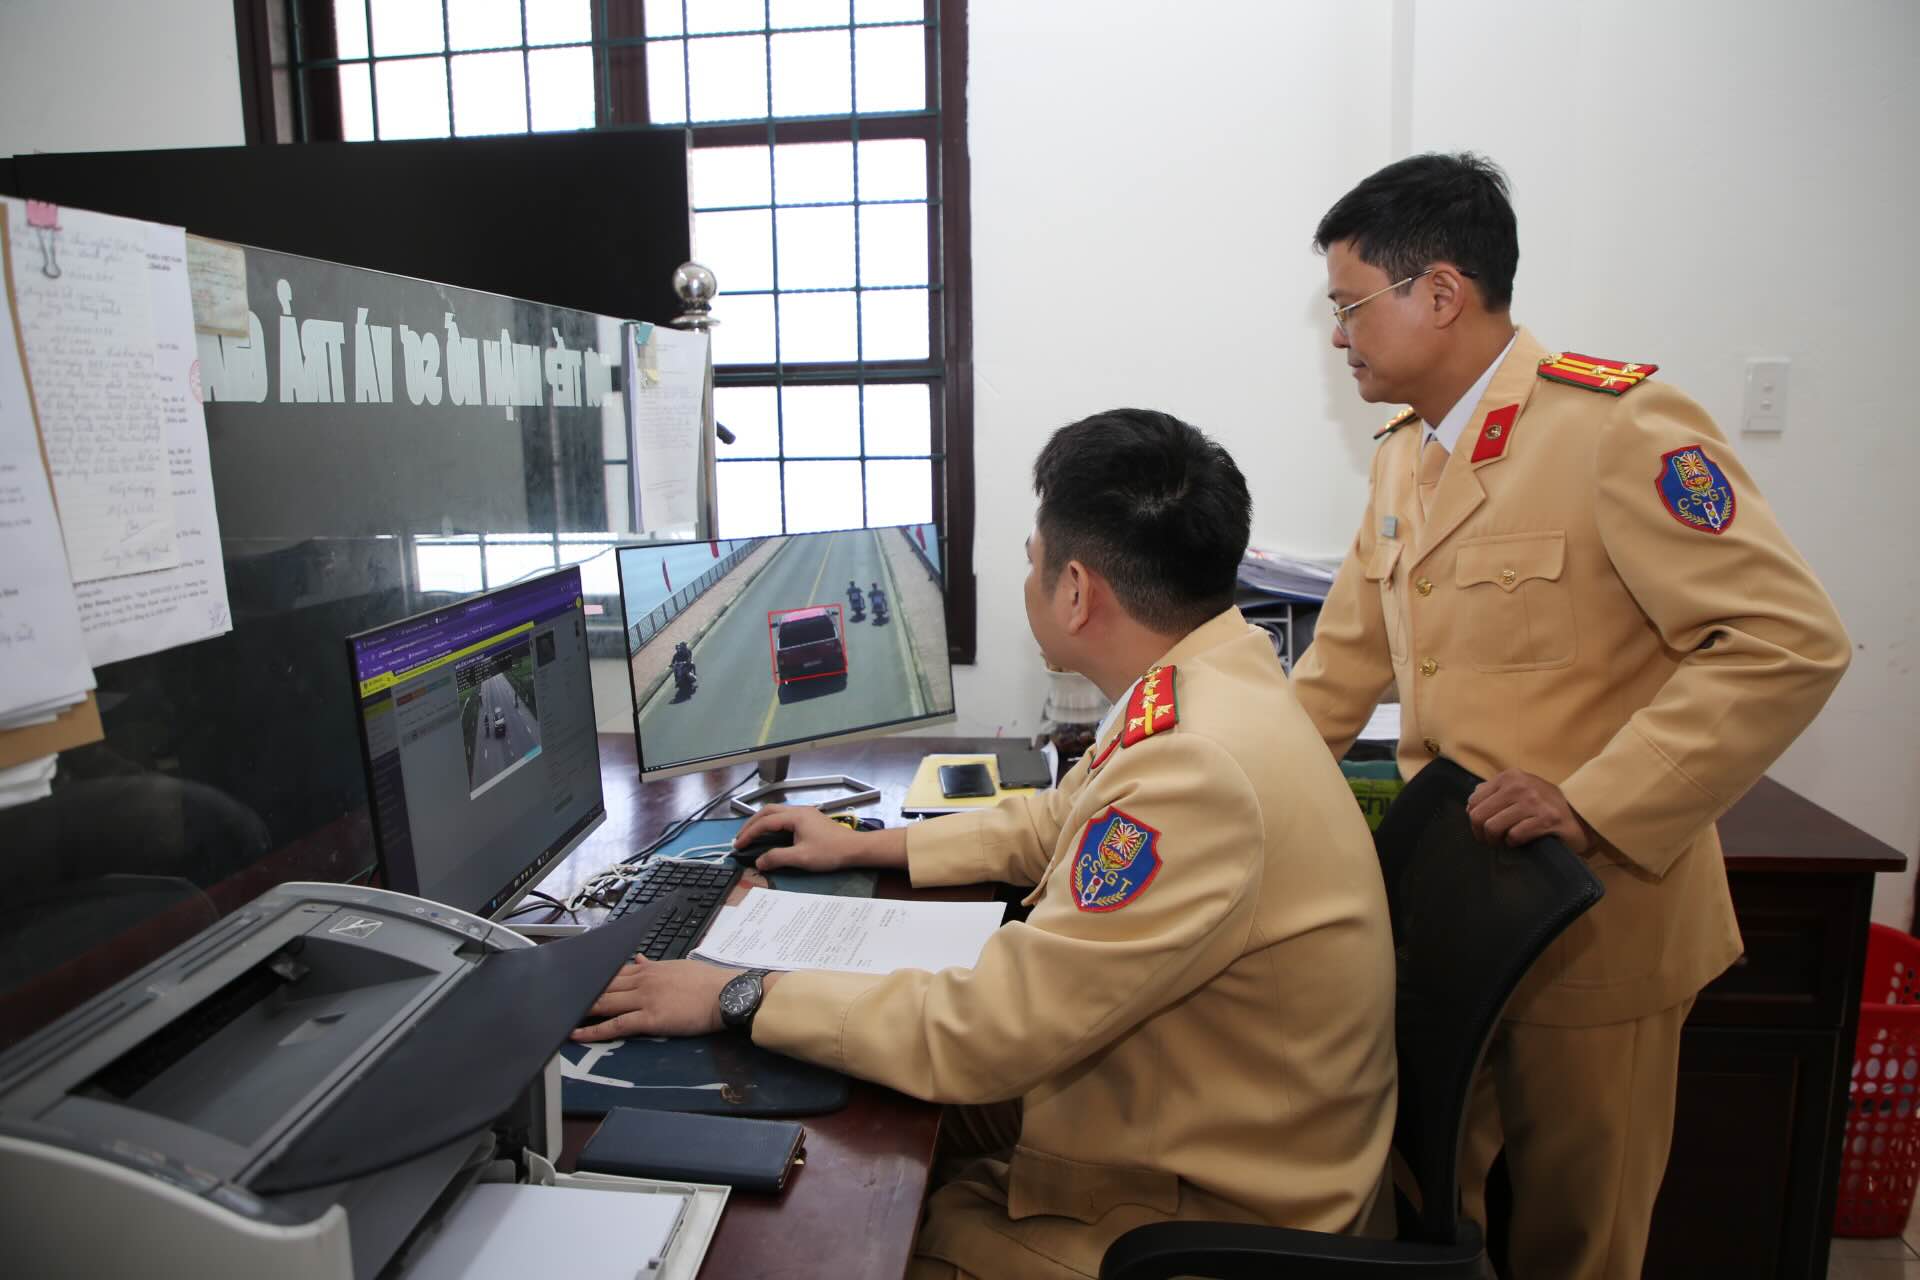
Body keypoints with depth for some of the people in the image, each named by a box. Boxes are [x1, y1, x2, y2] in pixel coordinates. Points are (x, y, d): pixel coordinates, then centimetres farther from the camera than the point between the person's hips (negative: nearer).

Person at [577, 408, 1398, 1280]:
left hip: (1214, 1209, -8)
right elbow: (1059, 821, 15)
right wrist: (868, 846, 16)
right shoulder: (1208, 679, -2)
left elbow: (981, 1032, -28)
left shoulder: (1196, 770, -34)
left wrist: (740, 998, -18)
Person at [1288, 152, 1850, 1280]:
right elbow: (1346, 662, 15)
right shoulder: (1406, 458, 8)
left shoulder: (1619, 425, -17)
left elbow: (1789, 642, -21)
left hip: (1596, 918, -6)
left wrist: (1590, 802, -26)